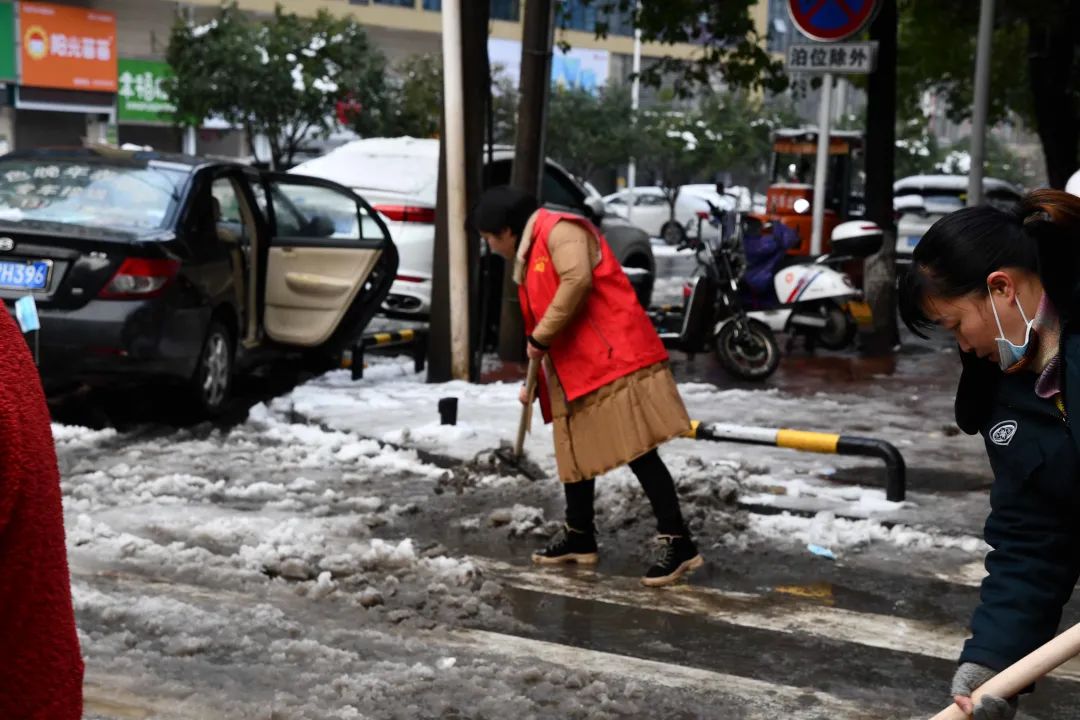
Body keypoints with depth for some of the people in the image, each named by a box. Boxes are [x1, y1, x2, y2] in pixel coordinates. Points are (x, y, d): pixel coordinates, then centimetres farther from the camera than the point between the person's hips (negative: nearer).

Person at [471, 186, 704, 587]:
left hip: (614, 359, -10)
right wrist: (534, 382, 28)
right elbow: (543, 317, 29)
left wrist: (541, 336, -18)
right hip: (576, 369, 10)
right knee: (576, 451, 16)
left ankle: (677, 542, -9)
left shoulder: (559, 230, -7)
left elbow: (577, 280, -26)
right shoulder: (530, 256, 24)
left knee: (637, 452, -11)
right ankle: (579, 537, 29)